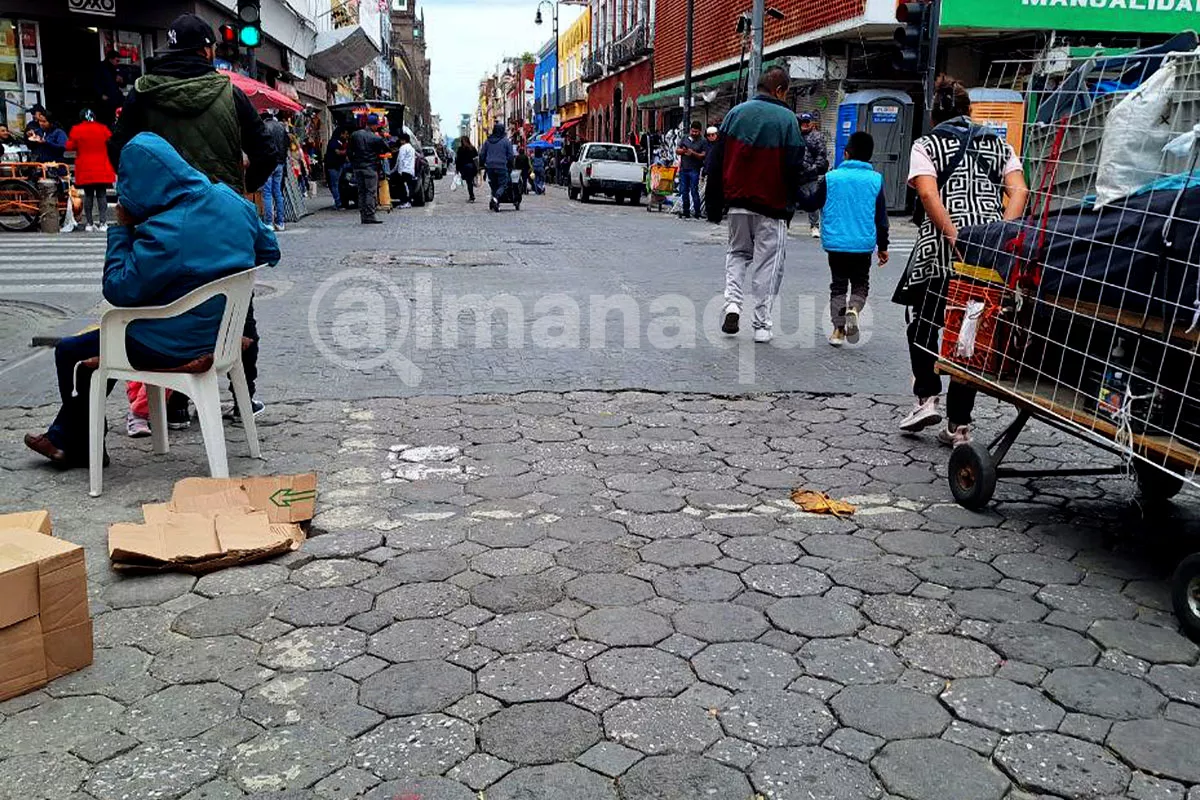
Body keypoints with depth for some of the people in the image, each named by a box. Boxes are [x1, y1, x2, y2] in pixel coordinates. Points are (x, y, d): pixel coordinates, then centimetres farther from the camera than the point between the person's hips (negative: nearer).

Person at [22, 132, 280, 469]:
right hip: (222, 330, 9)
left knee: (70, 353, 10)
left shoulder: (162, 233, -28)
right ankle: (65, 436, 39)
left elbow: (118, 290, -17)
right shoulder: (232, 202, -5)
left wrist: (121, 228, -10)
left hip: (177, 347, -9)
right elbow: (269, 250, 10)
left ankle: (79, 447, 28)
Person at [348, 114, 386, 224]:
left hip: (357, 167, 5)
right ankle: (370, 216, -9)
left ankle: (363, 216, 11)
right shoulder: (376, 138, -10)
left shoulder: (355, 135, 6)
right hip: (370, 168, -5)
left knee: (361, 192, 11)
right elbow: (386, 149, 3)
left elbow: (349, 151, 10)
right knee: (371, 192, -3)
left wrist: (353, 162, 19)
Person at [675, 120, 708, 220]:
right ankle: (686, 212, 15)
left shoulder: (703, 142, 1)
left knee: (694, 191, -8)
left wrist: (693, 153, -21)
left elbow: (703, 155, -7)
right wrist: (682, 151, -7)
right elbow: (677, 151, 15)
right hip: (683, 169, 5)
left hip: (694, 170, -5)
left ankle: (697, 213, -4)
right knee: (684, 191, 7)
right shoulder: (684, 138, 14)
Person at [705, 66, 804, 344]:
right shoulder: (787, 119, -6)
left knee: (737, 252, 22)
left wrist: (714, 206, 10)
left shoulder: (736, 113, 5)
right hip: (772, 207, -3)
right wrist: (789, 206, 5)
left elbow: (717, 163, 5)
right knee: (768, 263, 5)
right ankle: (762, 325, 7)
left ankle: (732, 302, 1)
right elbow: (793, 169, -7)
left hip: (738, 203, 3)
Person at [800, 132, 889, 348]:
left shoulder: (831, 178, -4)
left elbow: (811, 204, 5)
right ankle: (853, 310, -16)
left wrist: (797, 192, 23)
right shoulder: (876, 180, -1)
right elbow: (881, 218, 3)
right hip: (864, 245, 0)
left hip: (836, 243, 0)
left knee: (838, 285, 12)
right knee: (860, 284, 15)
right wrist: (883, 247, 12)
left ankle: (838, 329, 3)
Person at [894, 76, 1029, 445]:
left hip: (942, 249, -3)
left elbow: (928, 194, -9)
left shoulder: (926, 145, 9)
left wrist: (954, 237, -14)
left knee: (923, 323, 19)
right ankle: (959, 424, 10)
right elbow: (1019, 191, 4)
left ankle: (927, 398, 6)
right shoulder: (998, 143, 20)